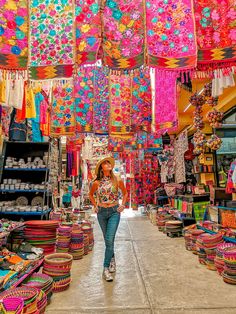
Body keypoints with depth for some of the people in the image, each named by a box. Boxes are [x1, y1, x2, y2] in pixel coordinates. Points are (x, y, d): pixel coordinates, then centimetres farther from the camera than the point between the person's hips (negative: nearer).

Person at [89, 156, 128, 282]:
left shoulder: (117, 181, -5)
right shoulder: (97, 183, -3)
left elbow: (125, 192, 11)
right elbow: (91, 194, 16)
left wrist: (122, 205, 3)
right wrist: (95, 206, 7)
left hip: (114, 212, -2)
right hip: (101, 212, 2)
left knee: (109, 240, -10)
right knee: (107, 240, 14)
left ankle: (106, 268, 0)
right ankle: (112, 259, 38)